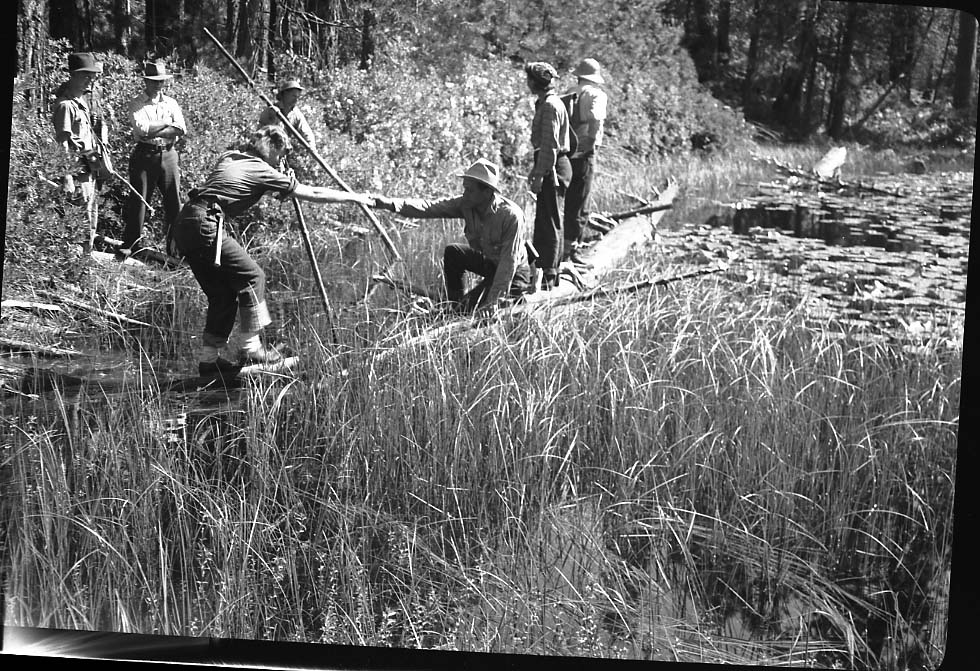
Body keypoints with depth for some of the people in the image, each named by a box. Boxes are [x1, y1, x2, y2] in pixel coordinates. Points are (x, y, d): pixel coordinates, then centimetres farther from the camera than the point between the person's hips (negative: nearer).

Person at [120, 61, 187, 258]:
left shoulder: (171, 103, 13)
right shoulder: (137, 104, 2)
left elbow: (181, 129, -1)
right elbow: (141, 127, -15)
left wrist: (153, 131, -11)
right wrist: (166, 125, -9)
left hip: (168, 154, 3)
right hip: (144, 154, -3)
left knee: (173, 199, 2)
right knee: (139, 199, -3)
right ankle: (132, 243, 2)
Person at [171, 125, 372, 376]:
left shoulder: (229, 157, 21)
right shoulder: (263, 172, 1)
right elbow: (312, 194, 5)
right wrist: (353, 197, 16)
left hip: (183, 224, 8)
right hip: (205, 226, -8)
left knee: (223, 293, 14)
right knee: (251, 276, 2)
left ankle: (209, 359, 14)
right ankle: (251, 349, 3)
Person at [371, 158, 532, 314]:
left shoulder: (511, 215, -32)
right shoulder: (465, 204, -14)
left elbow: (509, 262, -31)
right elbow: (429, 207, -21)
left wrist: (493, 301, -33)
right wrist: (391, 204, -35)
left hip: (515, 274, -7)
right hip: (488, 261, 7)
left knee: (471, 305, -22)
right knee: (451, 253, -13)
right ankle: (455, 307, 1)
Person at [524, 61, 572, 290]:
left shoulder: (550, 105, -16)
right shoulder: (547, 103, 17)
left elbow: (549, 145, -21)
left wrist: (539, 176, -21)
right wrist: (536, 170, 24)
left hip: (552, 168, -11)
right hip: (553, 166, 11)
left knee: (549, 223, -7)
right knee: (548, 222, 16)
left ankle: (548, 278, -5)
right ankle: (550, 272, 25)